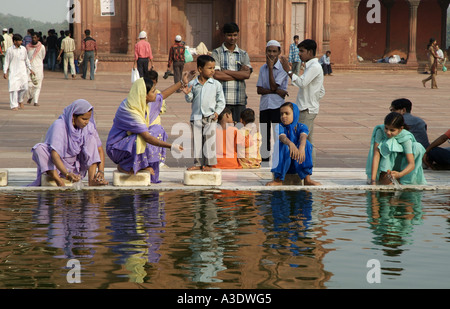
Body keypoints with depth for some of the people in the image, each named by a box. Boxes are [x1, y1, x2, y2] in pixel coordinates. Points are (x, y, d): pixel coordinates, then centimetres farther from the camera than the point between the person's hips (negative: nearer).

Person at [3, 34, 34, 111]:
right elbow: (6, 61, 2)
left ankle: (20, 100, 24)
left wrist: (30, 69, 18)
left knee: (25, 87, -2)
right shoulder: (10, 50, -2)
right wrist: (5, 72, -3)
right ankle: (14, 105, -4)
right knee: (14, 88, -8)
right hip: (13, 72, -3)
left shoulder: (23, 49, 8)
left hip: (23, 72, 3)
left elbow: (26, 60, 19)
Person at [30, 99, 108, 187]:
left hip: (76, 166, 3)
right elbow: (55, 154, -32)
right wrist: (67, 174, -48)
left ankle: (92, 180, -26)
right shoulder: (59, 125, -22)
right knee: (39, 148, -30)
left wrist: (101, 171, -23)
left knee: (91, 140, -16)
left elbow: (100, 150, -5)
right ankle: (60, 183, -39)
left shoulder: (89, 126, -9)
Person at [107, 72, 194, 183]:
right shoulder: (131, 112, -31)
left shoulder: (142, 102, -4)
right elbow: (147, 137, -33)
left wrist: (182, 82, 17)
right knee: (141, 141, -34)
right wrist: (171, 146, -35)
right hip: (116, 148, -9)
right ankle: (123, 166, -9)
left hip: (132, 139, 10)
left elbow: (162, 95, 16)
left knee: (158, 130, 1)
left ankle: (144, 165, 0)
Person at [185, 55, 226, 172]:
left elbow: (221, 100, 4)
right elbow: (190, 100, 8)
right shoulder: (193, 84, 1)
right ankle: (198, 163, 14)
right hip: (196, 117, 1)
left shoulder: (216, 84, -1)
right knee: (197, 140, 6)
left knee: (209, 140, -1)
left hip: (210, 118, -1)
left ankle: (208, 163, 7)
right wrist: (188, 94, -12)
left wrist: (217, 112, -8)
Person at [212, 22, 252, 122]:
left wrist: (226, 71, -7)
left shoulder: (243, 54, 13)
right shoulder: (216, 53, 5)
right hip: (222, 99, -2)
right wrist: (239, 75, -5)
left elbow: (247, 74, -3)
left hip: (240, 100, 3)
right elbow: (216, 75, -9)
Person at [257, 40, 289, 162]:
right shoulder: (263, 68, 9)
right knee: (264, 133, 11)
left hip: (277, 106, -5)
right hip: (264, 105, 5)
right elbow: (259, 90, 1)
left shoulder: (282, 69, -5)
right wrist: (276, 91, -13)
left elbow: (273, 86, -14)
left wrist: (271, 67, -12)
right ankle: (265, 157, 22)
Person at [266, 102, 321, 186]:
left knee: (306, 143, -24)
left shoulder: (301, 127, -1)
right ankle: (278, 180, -28)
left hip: (297, 164, 1)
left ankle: (307, 179, -28)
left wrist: (301, 147, -51)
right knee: (282, 145, -29)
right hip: (283, 163, -1)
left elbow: (303, 137, -26)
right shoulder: (280, 127, -6)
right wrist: (290, 144, -55)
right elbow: (283, 137, -30)